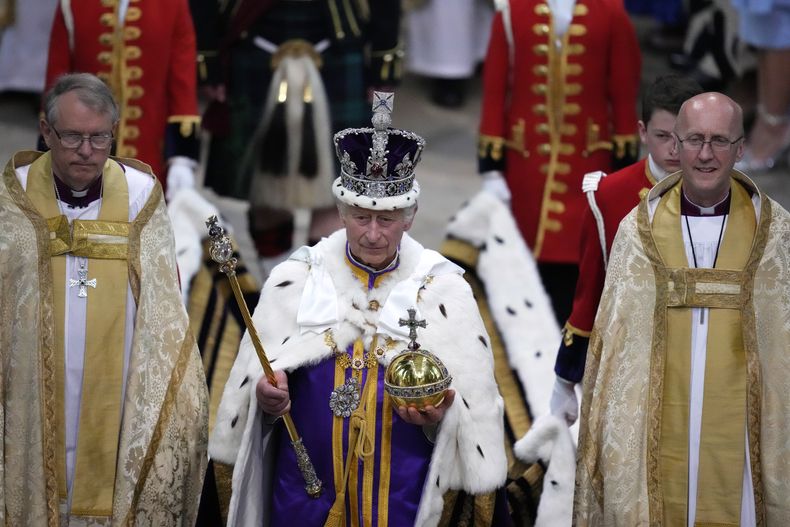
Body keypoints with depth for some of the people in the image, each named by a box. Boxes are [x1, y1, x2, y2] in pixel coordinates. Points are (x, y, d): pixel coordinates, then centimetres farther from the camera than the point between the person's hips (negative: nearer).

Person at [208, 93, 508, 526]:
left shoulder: (443, 289, -2)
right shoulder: (294, 279, 0)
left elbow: (474, 404, -3)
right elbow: (253, 380, 1)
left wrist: (441, 415, -22)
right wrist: (267, 393, -19)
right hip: (306, 491, 1)